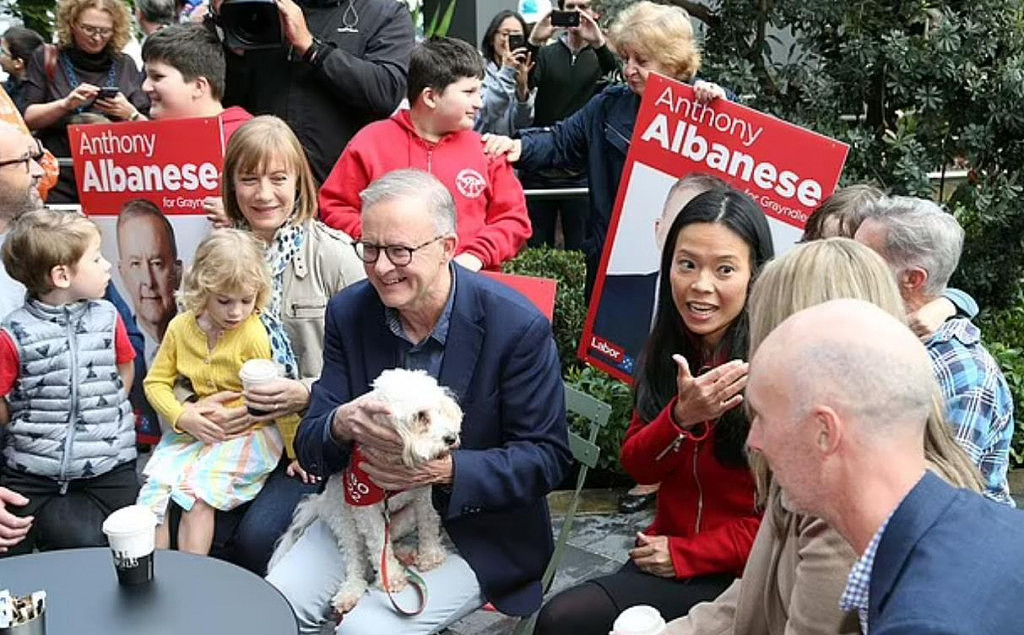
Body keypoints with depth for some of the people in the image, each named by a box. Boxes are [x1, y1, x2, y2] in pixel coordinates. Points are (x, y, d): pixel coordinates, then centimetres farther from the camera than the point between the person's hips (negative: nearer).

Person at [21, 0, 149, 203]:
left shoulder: (125, 65, 6)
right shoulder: (46, 59, 3)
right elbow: (28, 118, -2)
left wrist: (130, 114, -15)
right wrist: (66, 104, -18)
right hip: (58, 181, -1)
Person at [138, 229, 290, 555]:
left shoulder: (255, 336, -13)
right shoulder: (181, 327, -1)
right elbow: (156, 381, 7)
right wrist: (183, 417, -11)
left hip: (245, 433, -5)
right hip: (191, 430, 5)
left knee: (195, 492, -24)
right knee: (155, 488, -15)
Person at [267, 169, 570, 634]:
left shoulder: (518, 327, -18)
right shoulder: (348, 313, -5)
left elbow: (546, 457, -13)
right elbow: (310, 446, -3)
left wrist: (446, 470, -28)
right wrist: (342, 425, -28)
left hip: (476, 531, -4)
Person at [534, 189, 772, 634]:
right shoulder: (667, 350, 4)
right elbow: (637, 467, 2)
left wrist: (685, 552, -9)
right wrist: (681, 417, -18)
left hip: (736, 573, -6)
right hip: (663, 556, 6)